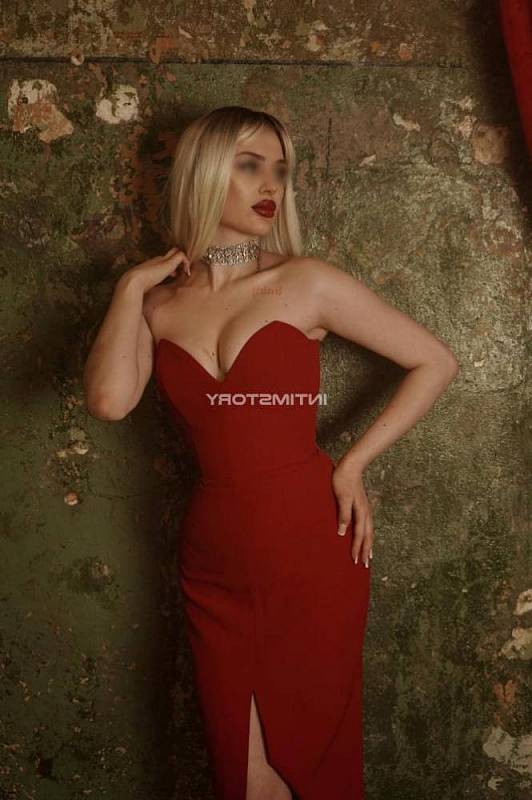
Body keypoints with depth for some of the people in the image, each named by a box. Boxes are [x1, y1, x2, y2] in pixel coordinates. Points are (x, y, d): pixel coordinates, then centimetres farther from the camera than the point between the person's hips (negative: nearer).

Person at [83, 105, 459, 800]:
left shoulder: (307, 282, -4)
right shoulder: (159, 301, 4)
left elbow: (436, 362, -1)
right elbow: (109, 400, -15)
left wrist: (354, 463, -5)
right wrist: (132, 286, -7)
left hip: (313, 549, -2)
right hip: (214, 560, 2)